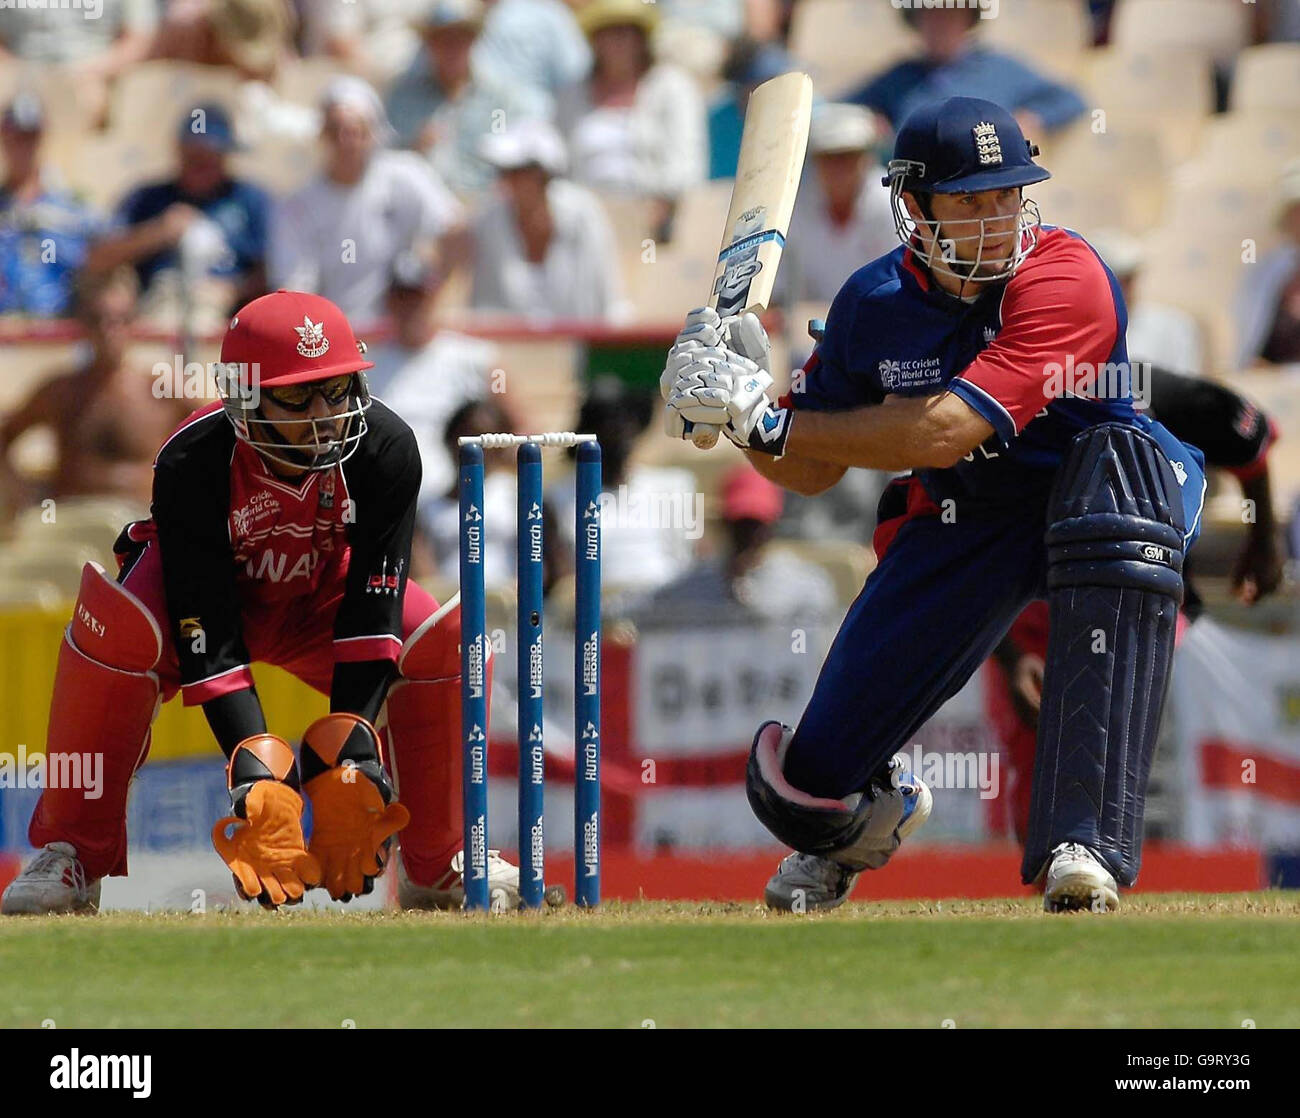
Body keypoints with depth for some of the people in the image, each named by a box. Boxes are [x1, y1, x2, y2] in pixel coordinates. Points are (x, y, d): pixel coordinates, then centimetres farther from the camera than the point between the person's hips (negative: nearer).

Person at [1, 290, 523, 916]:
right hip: (215, 593, -3)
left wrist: (346, 758, -40)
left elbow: (373, 608, -31)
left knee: (443, 640, -24)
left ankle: (440, 866, -3)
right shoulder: (191, 463, -35)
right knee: (120, 622, -35)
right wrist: (258, 778, -46)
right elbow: (207, 641, -37)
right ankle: (70, 854, -21)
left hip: (321, 596, 3)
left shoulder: (386, 448, -28)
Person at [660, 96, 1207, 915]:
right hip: (954, 528, 4)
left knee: (1118, 457, -43)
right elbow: (813, 472, 4)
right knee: (806, 789, -6)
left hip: (1083, 502, -4)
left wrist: (769, 418, -29)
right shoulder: (876, 302, -8)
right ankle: (878, 811, 42)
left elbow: (945, 433, -33)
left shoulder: (1067, 279, -26)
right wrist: (734, 410, -17)